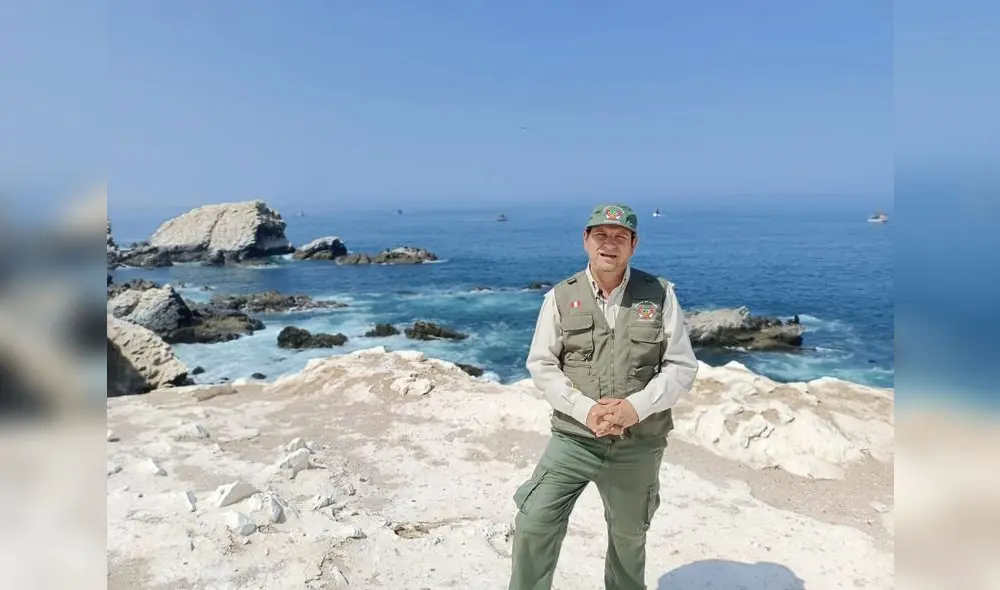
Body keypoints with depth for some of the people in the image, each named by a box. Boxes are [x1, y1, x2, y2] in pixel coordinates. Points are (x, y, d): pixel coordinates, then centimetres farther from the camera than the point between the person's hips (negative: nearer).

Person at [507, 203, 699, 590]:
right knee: (533, 524, -7)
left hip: (638, 445, 1)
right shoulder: (561, 297, -1)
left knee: (629, 536, 19)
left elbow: (682, 366, -3)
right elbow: (541, 365, -3)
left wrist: (636, 407, -19)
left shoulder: (660, 294, -2)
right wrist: (585, 409, -18)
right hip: (574, 437, 0)